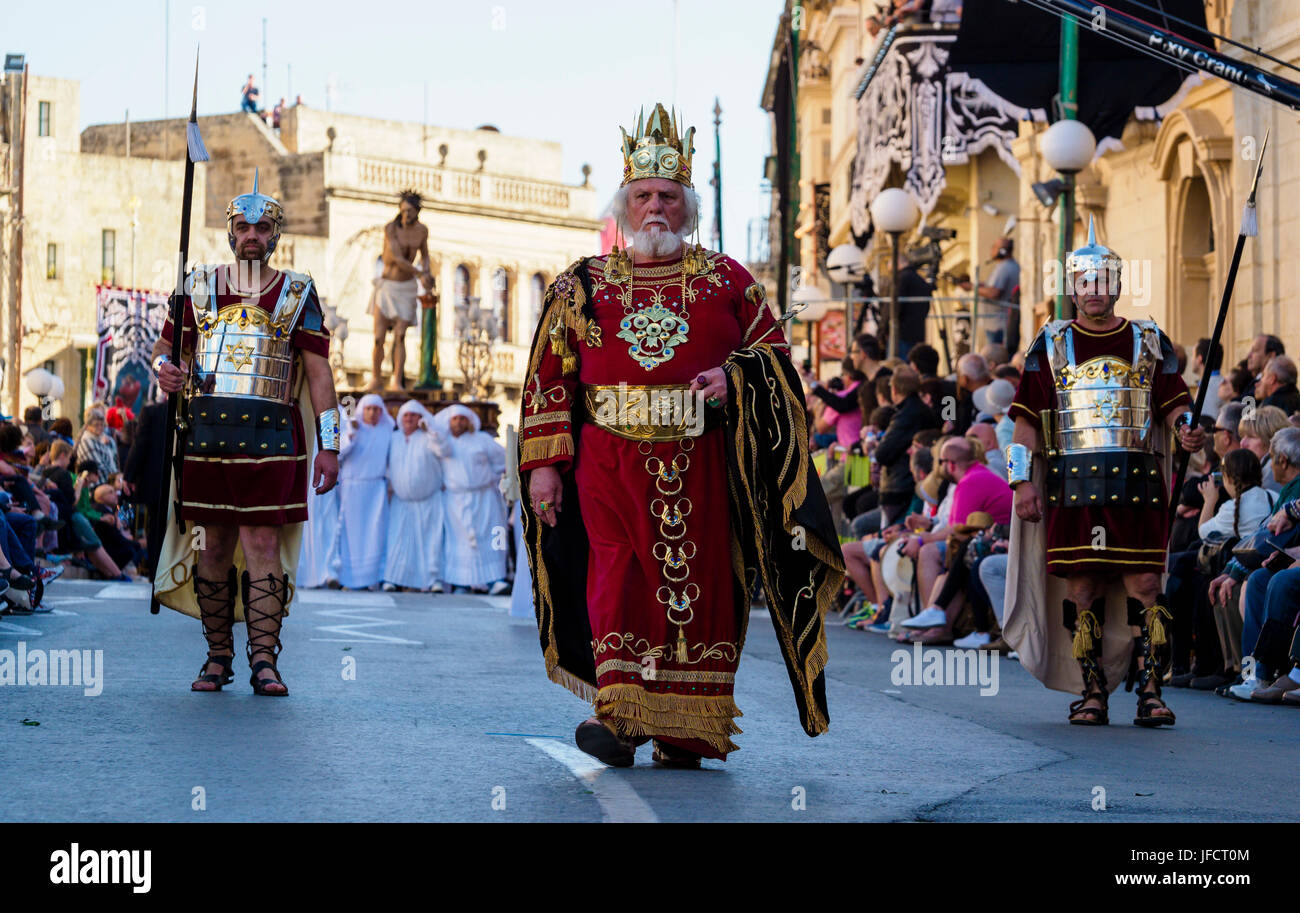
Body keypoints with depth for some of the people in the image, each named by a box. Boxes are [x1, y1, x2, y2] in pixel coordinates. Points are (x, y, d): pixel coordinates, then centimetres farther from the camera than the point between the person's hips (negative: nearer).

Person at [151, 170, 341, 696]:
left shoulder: (297, 294, 8)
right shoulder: (199, 288, 13)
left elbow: (318, 371, 6)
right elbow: (165, 347, 15)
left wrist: (328, 445, 0)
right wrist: (164, 369, -11)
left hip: (269, 434, -2)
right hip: (204, 431, 2)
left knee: (263, 543, -7)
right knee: (212, 545, 4)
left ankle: (264, 661, -6)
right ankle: (218, 657, 14)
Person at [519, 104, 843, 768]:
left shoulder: (727, 281, 10)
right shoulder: (584, 284, 10)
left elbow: (776, 354, 12)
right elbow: (549, 377, 8)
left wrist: (734, 377, -10)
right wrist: (544, 462, 0)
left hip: (701, 464, 0)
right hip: (611, 459, 0)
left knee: (697, 586, 1)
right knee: (620, 576, -9)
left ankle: (687, 732, 8)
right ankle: (621, 717, -7)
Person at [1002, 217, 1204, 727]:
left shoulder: (1149, 343, 11)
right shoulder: (1051, 346, 10)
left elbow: (1174, 405, 12)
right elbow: (1027, 419, 7)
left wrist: (1186, 429, -11)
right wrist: (1022, 481, -1)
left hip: (1138, 488, 0)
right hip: (1073, 488, 0)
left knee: (1145, 586, -5)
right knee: (1081, 589, 0)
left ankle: (1150, 692, -1)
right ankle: (1092, 694, 8)